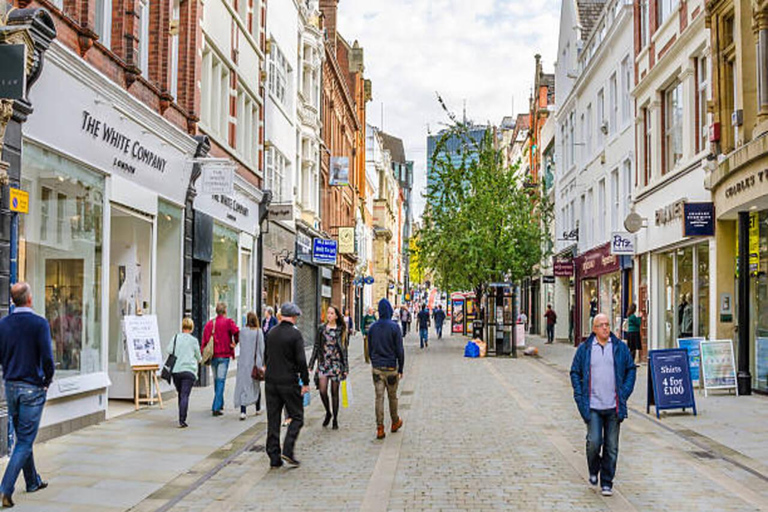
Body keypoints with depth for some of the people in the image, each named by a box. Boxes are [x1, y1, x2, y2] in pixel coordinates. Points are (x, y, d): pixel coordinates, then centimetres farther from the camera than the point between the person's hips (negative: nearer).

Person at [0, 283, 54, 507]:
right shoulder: (39, 323, -14)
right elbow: (47, 358, -18)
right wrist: (47, 381, -3)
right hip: (32, 388, -6)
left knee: (23, 437, 19)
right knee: (25, 441, -1)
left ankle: (33, 481, 32)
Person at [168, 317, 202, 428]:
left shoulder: (175, 338, 6)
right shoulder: (194, 340, 0)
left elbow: (169, 351, 0)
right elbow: (199, 357, 7)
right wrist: (200, 360, 30)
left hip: (175, 371, 3)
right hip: (189, 371, -3)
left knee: (180, 394, 16)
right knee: (185, 395, -7)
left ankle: (181, 419, 22)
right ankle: (182, 420, -16)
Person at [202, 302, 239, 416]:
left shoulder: (209, 324, 7)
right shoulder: (228, 322, -7)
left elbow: (204, 341, 6)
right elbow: (236, 332, -24)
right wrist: (235, 343, -6)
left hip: (212, 356, 5)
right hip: (224, 355, -5)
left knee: (216, 380, 19)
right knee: (221, 381, -3)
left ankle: (220, 404, 32)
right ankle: (216, 408, -10)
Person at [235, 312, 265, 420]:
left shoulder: (242, 332, -3)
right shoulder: (259, 332, -5)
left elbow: (241, 345, 6)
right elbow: (262, 348, -2)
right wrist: (263, 363, 6)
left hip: (244, 362, 0)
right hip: (256, 362, 0)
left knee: (243, 385, -1)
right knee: (256, 385, 16)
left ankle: (243, 411, -12)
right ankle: (258, 408, 30)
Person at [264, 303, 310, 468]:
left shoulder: (271, 333, 7)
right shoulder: (295, 334, -11)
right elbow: (301, 360, -15)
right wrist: (305, 382, -8)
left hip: (270, 382, 6)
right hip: (289, 383, -6)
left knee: (273, 419, 9)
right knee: (297, 417, 6)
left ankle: (274, 457, 11)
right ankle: (287, 451, -7)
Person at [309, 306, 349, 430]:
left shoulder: (341, 330, 1)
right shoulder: (321, 329, 6)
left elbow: (344, 350, 3)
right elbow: (316, 347, 8)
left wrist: (346, 368, 0)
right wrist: (311, 364, 5)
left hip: (336, 363, -1)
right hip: (323, 363, 1)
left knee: (334, 392, 4)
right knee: (322, 391, -8)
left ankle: (335, 419, 17)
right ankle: (328, 413, 19)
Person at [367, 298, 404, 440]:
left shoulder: (372, 327, 2)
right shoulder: (394, 327, -10)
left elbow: (370, 348, 10)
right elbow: (399, 350, -9)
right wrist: (401, 369, -1)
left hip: (376, 368, 3)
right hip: (391, 368, -3)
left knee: (379, 397, 2)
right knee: (392, 396, 13)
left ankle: (380, 428, -1)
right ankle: (395, 423, 29)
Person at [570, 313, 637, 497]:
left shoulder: (620, 347, 5)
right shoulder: (584, 349, 2)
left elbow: (631, 369, 12)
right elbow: (575, 372, 7)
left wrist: (625, 392, 2)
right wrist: (580, 397, -2)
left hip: (614, 406, 1)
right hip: (592, 406, -1)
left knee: (611, 447, 5)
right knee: (594, 442, -9)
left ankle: (606, 483, 18)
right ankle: (593, 470, 21)